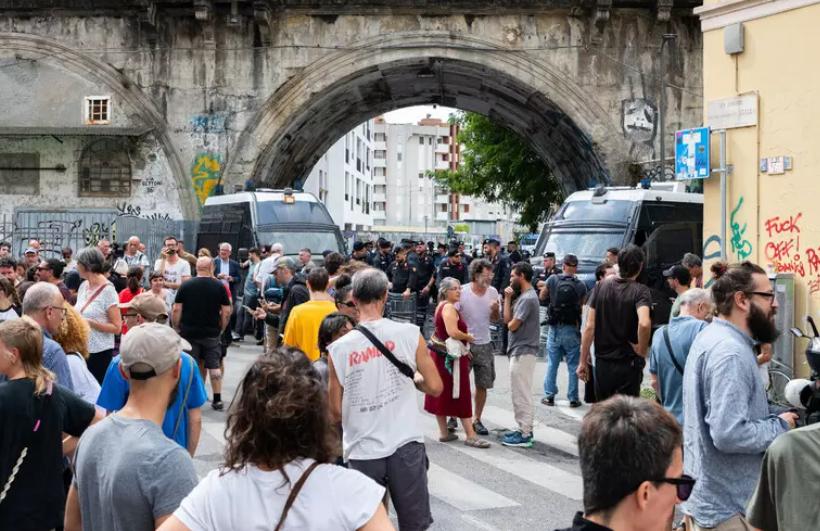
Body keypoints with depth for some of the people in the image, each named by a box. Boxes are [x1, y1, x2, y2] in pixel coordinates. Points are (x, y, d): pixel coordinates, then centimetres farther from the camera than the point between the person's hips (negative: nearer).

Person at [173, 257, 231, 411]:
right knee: (214, 365, 6)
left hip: (189, 332, 0)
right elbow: (227, 311, -3)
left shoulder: (186, 286, -1)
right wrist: (221, 328, 9)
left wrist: (177, 328, 8)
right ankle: (217, 399, 6)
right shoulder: (219, 286, -2)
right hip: (211, 333, 0)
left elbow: (177, 309, -3)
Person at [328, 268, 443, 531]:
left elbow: (337, 411, 3)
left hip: (362, 451, 1)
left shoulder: (339, 348, -4)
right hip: (405, 445, -1)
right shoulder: (409, 334, -6)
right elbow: (435, 387, 0)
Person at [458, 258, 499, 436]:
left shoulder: (493, 292, -1)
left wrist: (495, 310, -13)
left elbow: (495, 320, 10)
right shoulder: (462, 292, -14)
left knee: (483, 385, 8)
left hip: (484, 345, 4)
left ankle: (476, 420, 20)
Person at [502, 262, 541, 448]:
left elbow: (512, 325, -20)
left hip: (522, 352, -11)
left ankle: (524, 435, -3)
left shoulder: (528, 298, -18)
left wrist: (510, 322, 2)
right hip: (520, 350, 11)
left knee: (521, 394, -6)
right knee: (520, 393, 16)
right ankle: (524, 429, 23)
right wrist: (508, 298, 4)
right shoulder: (523, 296, 14)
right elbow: (507, 318, 10)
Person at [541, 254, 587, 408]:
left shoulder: (553, 280, -6)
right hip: (572, 329, -1)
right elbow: (581, 304, 2)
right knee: (573, 366, 6)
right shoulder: (581, 286, -6)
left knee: (552, 364, 11)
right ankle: (573, 398, 8)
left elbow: (542, 296, 8)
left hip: (555, 328, 1)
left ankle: (549, 396, 13)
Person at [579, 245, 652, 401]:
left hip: (602, 363, 3)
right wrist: (642, 351, -12)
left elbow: (589, 327, 0)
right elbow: (644, 323, -28)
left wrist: (583, 361, 6)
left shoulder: (601, 287, 1)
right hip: (629, 364, -3)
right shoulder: (640, 291, -9)